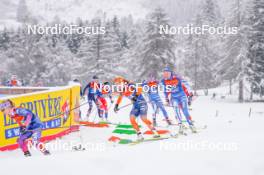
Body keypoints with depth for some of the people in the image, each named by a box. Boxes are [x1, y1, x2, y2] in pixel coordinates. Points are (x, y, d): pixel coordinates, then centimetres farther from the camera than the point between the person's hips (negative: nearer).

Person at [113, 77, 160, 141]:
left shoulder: (130, 86, -14)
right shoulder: (122, 90, 8)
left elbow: (140, 89, -28)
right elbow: (120, 97, 28)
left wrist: (135, 95, -40)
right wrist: (116, 105, 23)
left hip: (141, 103, -7)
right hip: (135, 105, 7)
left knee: (144, 119, -20)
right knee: (132, 119, -11)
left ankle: (155, 132, -12)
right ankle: (139, 135, -6)